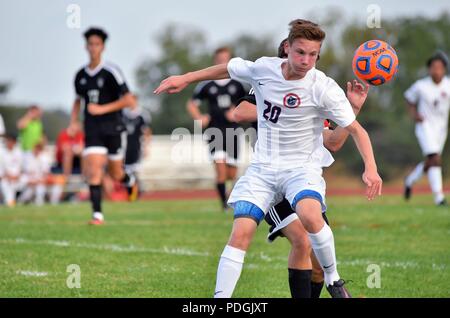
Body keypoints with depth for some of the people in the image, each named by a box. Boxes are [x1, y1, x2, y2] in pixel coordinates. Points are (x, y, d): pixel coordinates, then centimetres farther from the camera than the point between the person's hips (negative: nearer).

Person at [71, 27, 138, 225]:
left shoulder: (111, 72, -10)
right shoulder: (81, 75, 6)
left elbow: (129, 100, -12)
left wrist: (103, 109, -17)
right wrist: (73, 122, 10)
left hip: (113, 129, -3)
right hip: (92, 132, 3)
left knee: (115, 174, 8)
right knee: (93, 171, -13)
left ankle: (130, 182, 43)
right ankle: (97, 215, -12)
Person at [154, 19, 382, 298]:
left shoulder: (324, 88, -15)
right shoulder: (262, 69, -6)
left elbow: (356, 129, -10)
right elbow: (228, 69, 16)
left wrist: (371, 168, -23)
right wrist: (185, 79, 19)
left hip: (302, 168, -3)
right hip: (262, 168, 3)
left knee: (310, 215, -33)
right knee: (240, 233, -11)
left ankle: (333, 280, -10)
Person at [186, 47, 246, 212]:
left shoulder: (237, 83, 5)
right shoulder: (207, 84, 3)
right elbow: (191, 104, 12)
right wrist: (199, 118, -4)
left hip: (232, 130, 1)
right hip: (214, 130, -1)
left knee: (231, 175, 3)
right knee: (220, 168, -18)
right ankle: (224, 204, -8)